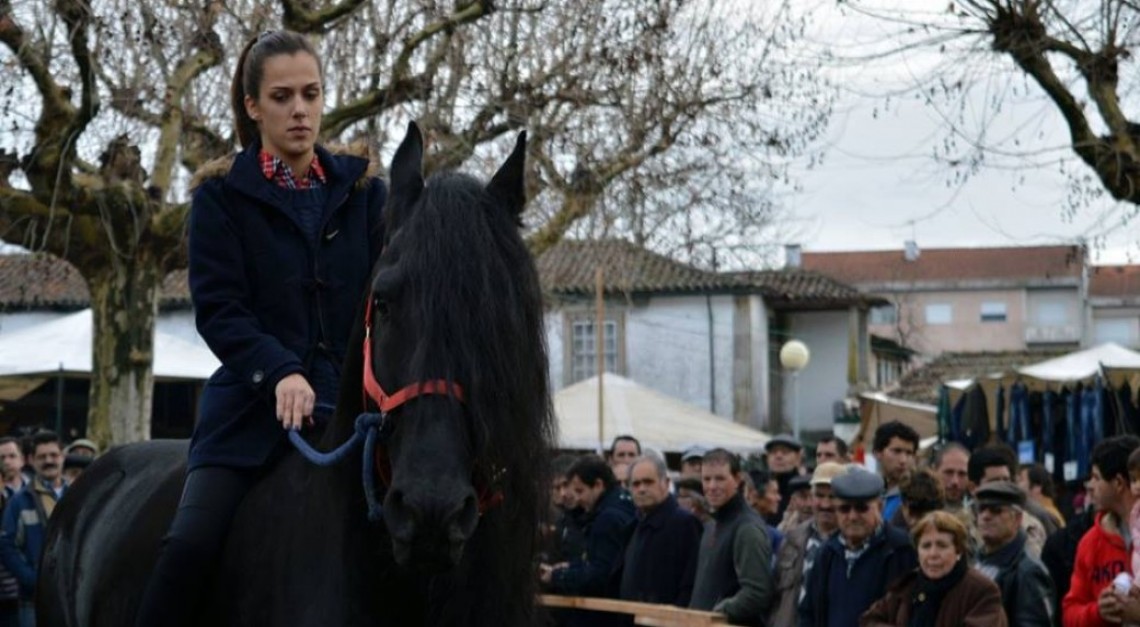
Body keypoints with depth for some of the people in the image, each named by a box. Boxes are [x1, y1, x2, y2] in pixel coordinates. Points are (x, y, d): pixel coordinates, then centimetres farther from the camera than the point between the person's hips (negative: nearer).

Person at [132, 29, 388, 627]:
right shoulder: (222, 196, 4)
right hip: (254, 405, -2)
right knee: (190, 544, -20)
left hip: (350, 403, 2)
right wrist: (280, 372, -22)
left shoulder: (363, 191, 11)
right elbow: (217, 308, -5)